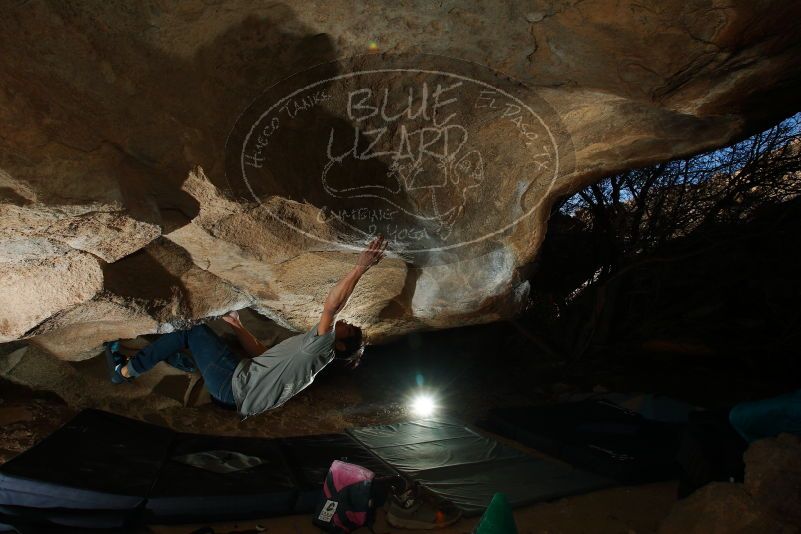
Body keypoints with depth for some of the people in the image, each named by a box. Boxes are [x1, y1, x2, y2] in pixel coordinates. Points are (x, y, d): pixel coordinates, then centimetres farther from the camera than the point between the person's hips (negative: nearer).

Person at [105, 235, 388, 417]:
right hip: (236, 385, 9)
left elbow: (331, 307, -32)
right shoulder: (306, 351, 16)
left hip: (235, 386, -9)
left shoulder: (320, 348, -14)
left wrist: (360, 267, -38)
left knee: (193, 330, 0)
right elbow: (262, 354, 21)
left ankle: (124, 371, 12)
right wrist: (237, 326, 21)